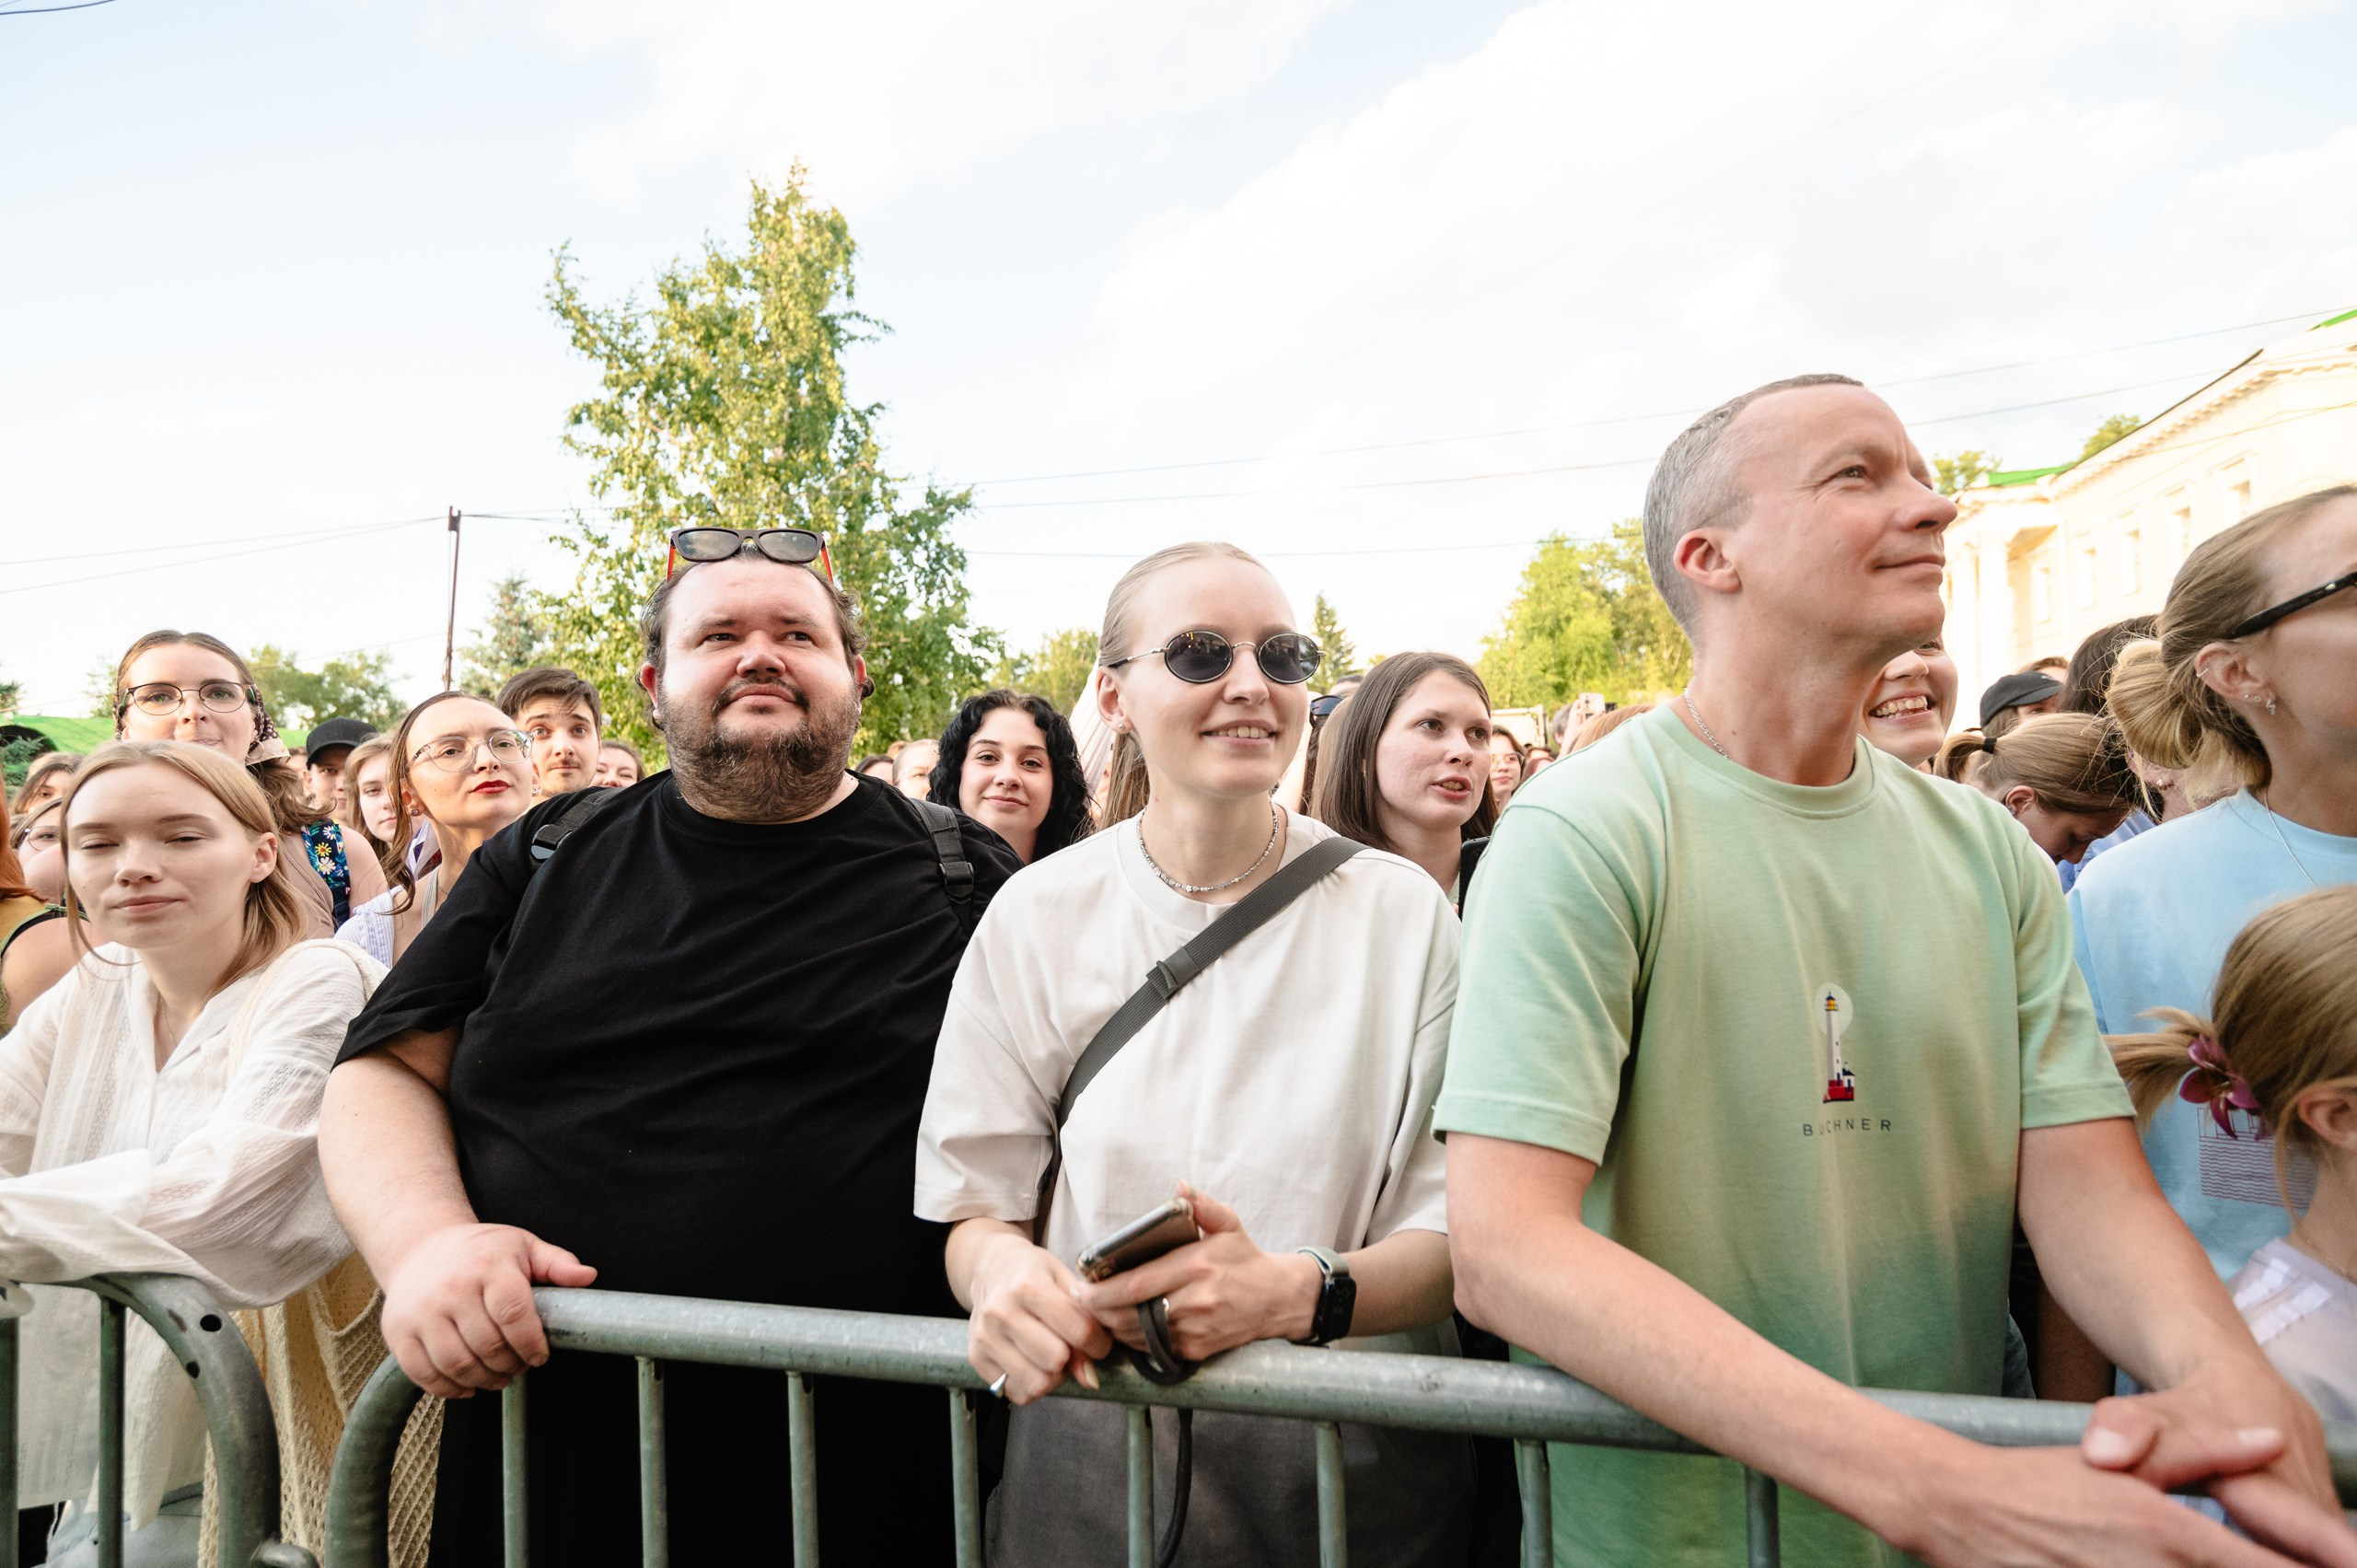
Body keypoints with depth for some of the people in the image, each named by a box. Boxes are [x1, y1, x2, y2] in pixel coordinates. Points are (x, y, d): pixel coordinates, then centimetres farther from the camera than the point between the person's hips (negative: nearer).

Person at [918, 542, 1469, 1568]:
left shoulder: (1402, 912, -5)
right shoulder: (1037, 916, -3)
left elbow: (1459, 1234, -7)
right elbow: (976, 1207, 0)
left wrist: (1295, 1294, -27)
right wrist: (1002, 1270, -24)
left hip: (1348, 1473, 0)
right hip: (1090, 1464, 1)